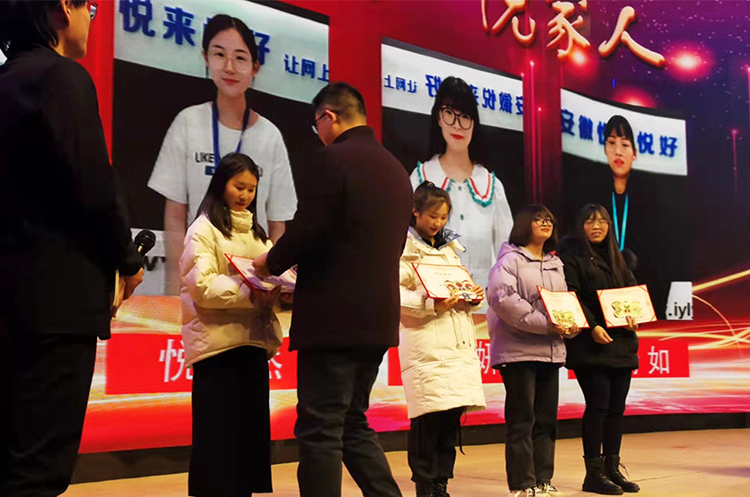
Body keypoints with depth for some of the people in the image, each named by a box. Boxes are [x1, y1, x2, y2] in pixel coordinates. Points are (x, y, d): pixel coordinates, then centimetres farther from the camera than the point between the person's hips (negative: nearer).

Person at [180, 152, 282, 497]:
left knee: (251, 430, 8)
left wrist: (279, 288, -11)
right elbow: (202, 286, -14)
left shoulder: (256, 232, 19)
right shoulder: (203, 229, -2)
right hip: (217, 342, -6)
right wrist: (250, 295, -25)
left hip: (253, 340, 6)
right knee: (218, 434, -2)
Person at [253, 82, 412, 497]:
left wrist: (271, 262, 3)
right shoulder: (396, 169, 13)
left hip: (334, 319, -8)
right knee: (353, 425, 19)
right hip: (377, 318, 8)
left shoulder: (332, 160, -11)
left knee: (320, 430, 0)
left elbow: (307, 232, -17)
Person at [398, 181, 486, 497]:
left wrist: (472, 297, 5)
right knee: (429, 416, -9)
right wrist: (430, 305, -23)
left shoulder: (450, 247, 23)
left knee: (452, 414, 3)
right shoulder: (404, 247, 0)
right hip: (425, 343, -6)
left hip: (458, 341, 7)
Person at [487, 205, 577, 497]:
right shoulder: (510, 260, -6)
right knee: (522, 420, -3)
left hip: (551, 350, 7)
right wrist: (545, 323, -20)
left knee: (547, 419, 10)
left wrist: (572, 324, -2)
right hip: (518, 350, -7)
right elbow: (501, 298, -20)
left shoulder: (556, 263, 18)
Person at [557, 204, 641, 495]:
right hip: (591, 345, -7)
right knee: (598, 404, -8)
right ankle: (594, 473, 0)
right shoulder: (571, 256, -2)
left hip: (622, 343, 7)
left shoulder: (615, 258, 20)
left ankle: (612, 468, 16)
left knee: (617, 406, 7)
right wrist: (592, 326, -22)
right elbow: (571, 298, -12)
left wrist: (634, 316, -3)